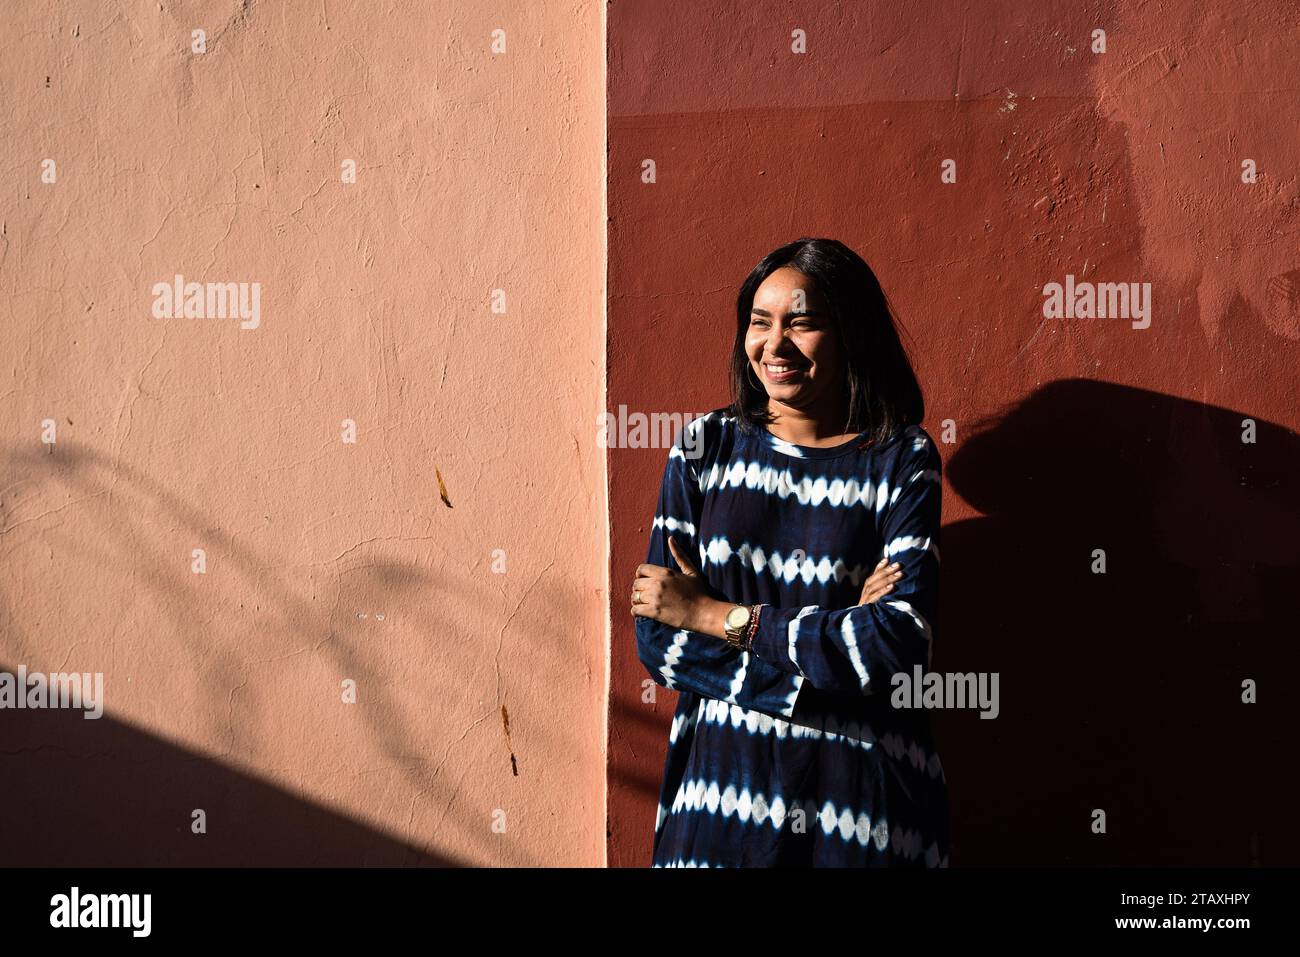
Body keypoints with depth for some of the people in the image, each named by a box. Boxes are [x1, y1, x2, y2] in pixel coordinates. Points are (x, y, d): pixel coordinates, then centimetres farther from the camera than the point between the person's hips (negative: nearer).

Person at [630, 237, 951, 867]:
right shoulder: (706, 447, 1)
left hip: (860, 801, -1)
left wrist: (714, 615, -12)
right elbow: (657, 641, -4)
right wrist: (828, 652, -15)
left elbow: (901, 643, -17)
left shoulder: (901, 460, -4)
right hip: (721, 787, 2)